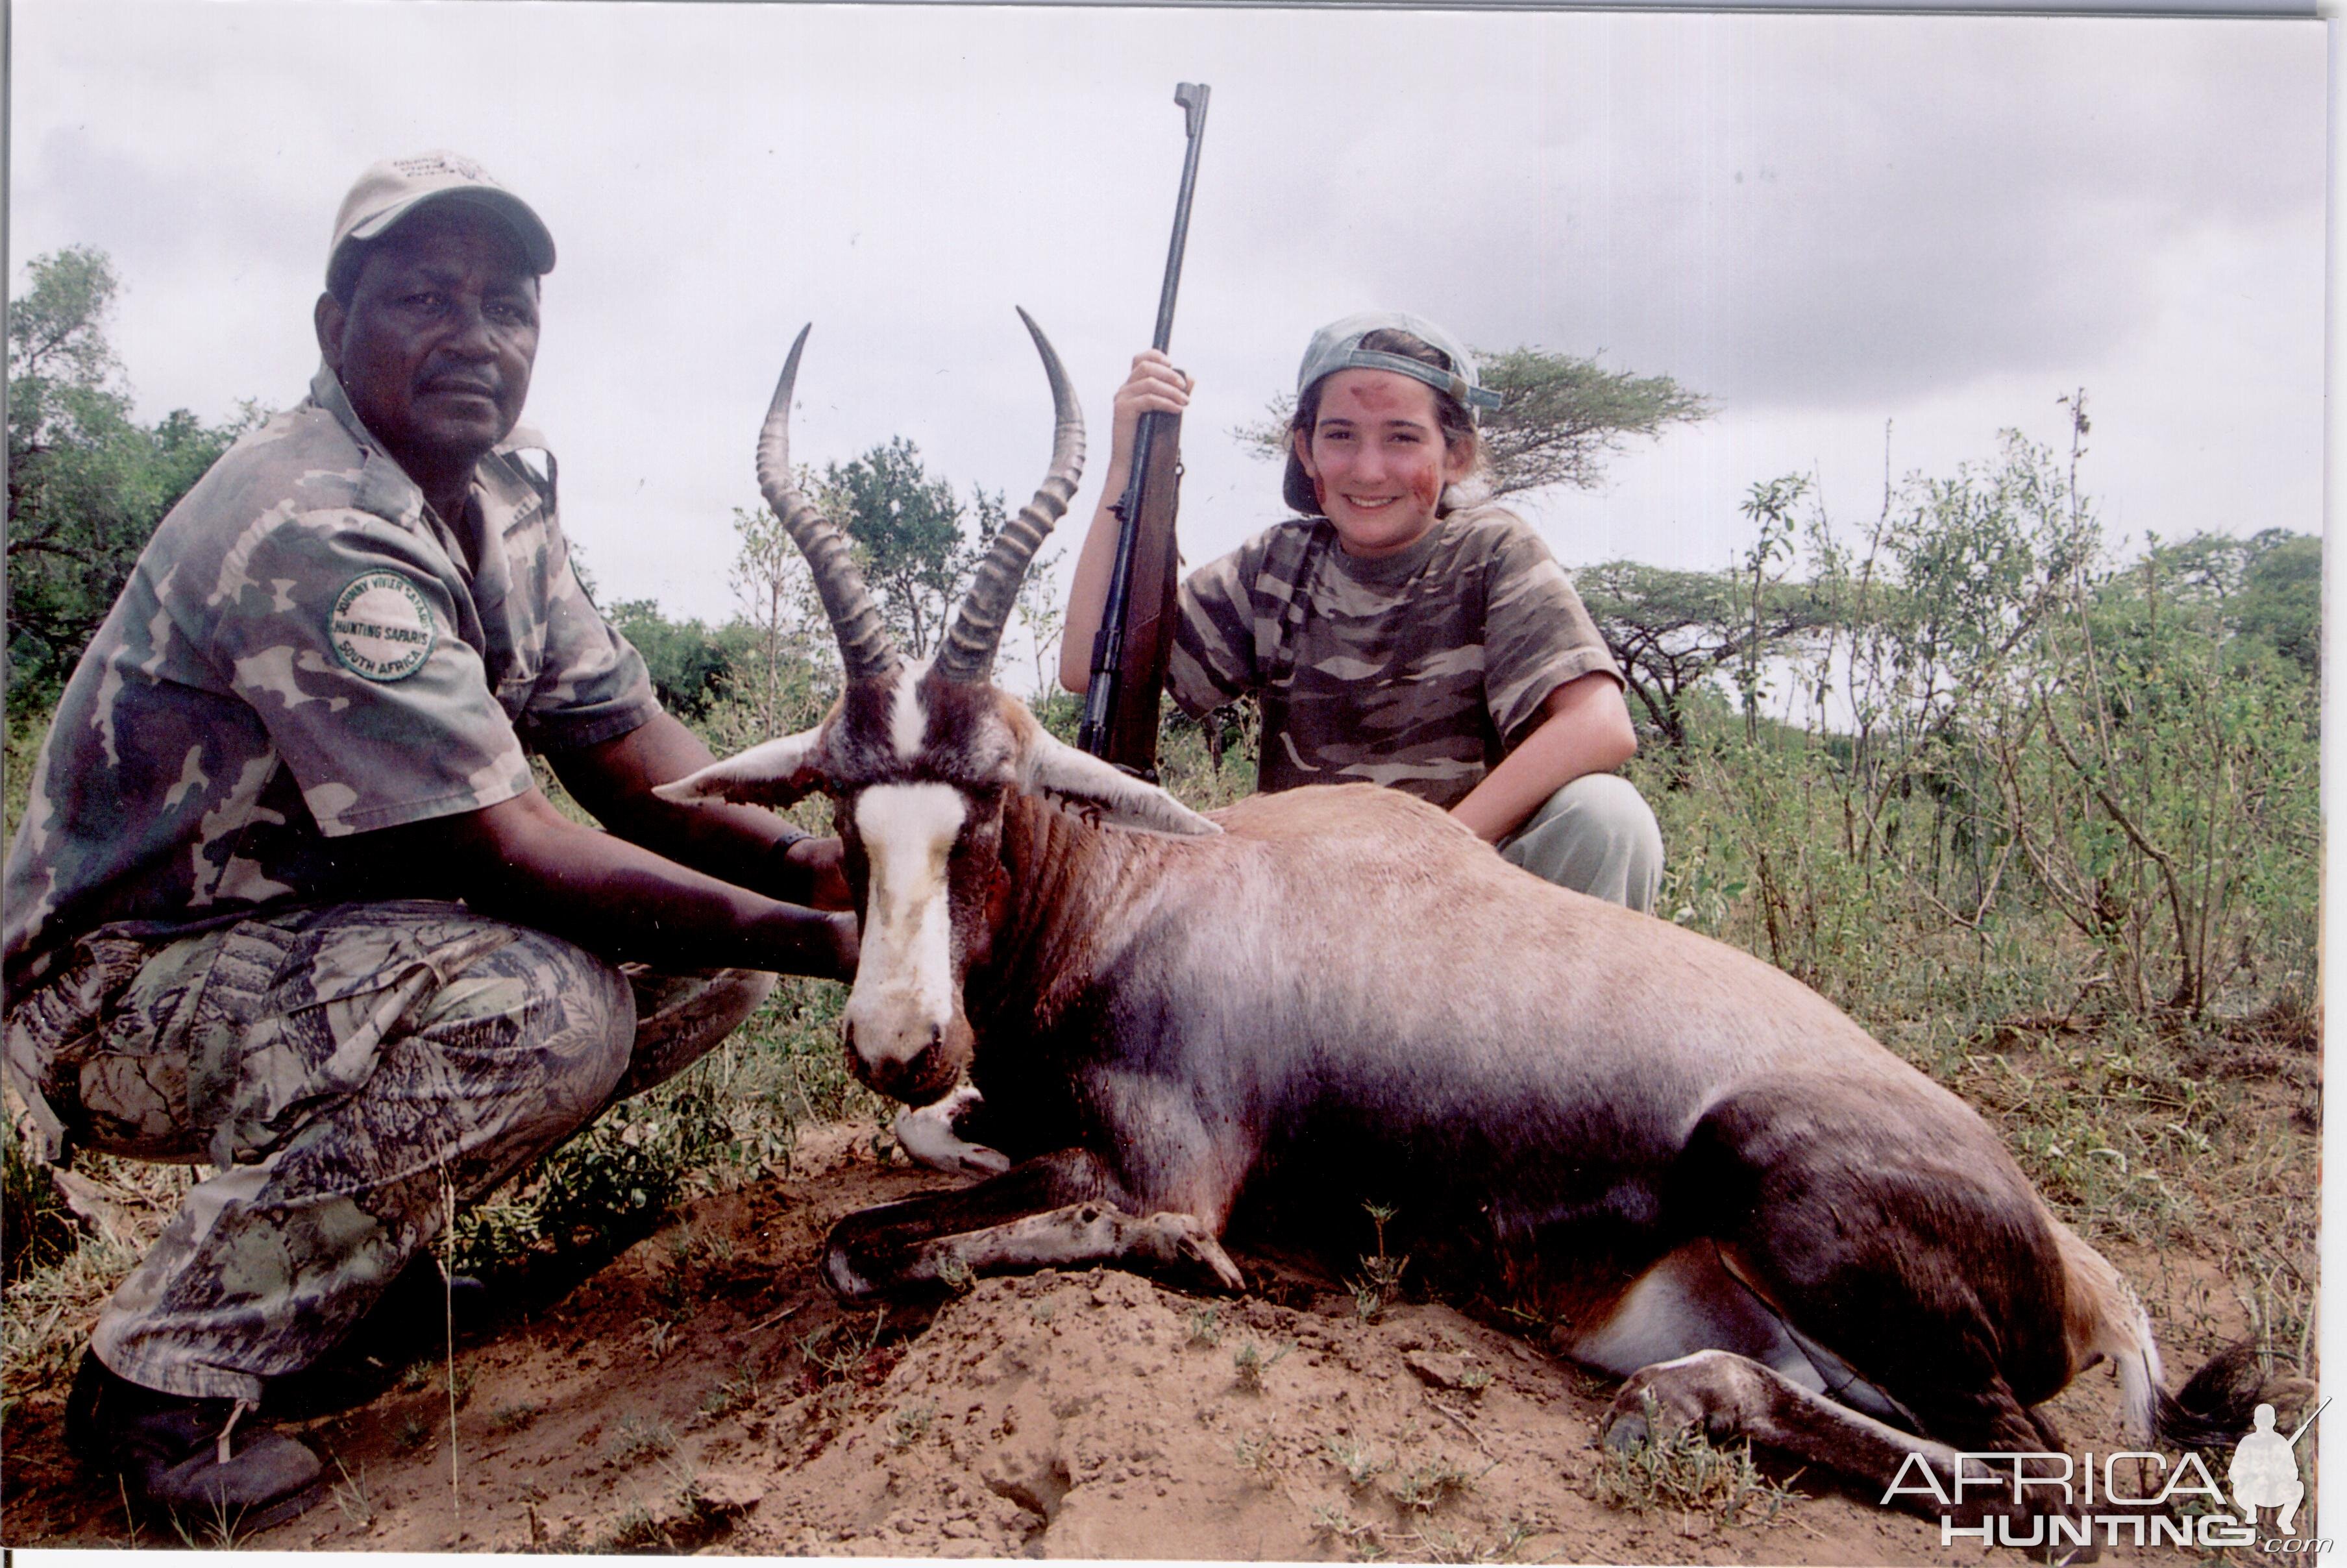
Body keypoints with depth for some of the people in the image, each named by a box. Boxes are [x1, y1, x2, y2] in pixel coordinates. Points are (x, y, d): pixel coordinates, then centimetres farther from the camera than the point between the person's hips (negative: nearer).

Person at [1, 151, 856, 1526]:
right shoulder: (305, 534, -27)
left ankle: (361, 1224, 9)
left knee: (719, 937, -3)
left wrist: (804, 856, -18)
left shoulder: (504, 499, 2)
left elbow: (631, 754, 1)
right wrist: (819, 941, -31)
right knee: (539, 1006, -33)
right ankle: (166, 1369, -13)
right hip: (128, 986, -8)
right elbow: (503, 849, -31)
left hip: (330, 927, 9)